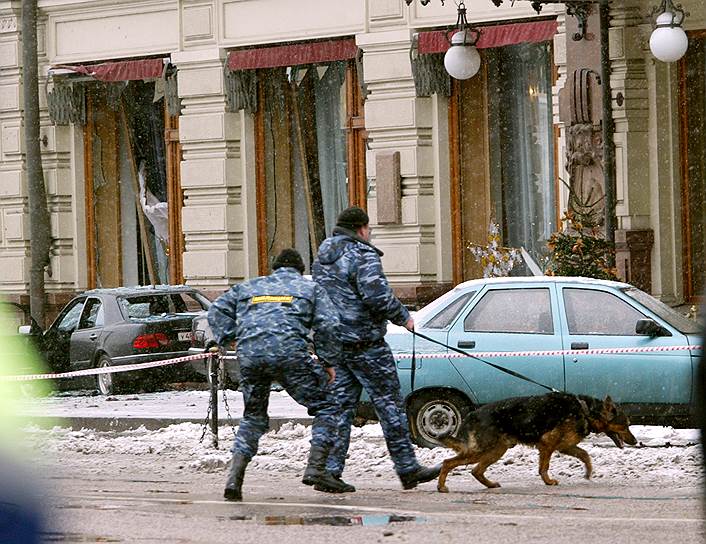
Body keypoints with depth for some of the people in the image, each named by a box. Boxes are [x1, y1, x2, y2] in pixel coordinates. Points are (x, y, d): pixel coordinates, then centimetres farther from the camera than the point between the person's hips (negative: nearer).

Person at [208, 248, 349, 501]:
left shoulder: (247, 287, 30)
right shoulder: (310, 288, 21)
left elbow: (217, 311, 20)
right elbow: (328, 325, 8)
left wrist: (229, 339, 17)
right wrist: (327, 361, 13)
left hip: (249, 356, 4)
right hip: (291, 354, -4)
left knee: (253, 417, 20)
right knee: (326, 406, 10)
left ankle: (234, 477, 4)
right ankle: (316, 467, -5)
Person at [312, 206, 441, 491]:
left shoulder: (322, 258, 16)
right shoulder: (362, 255, -12)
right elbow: (378, 296, -20)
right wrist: (403, 317, -6)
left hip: (331, 340, 8)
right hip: (364, 341, -8)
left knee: (340, 404, 8)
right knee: (389, 403, -1)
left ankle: (330, 470, 1)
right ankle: (407, 469, 2)